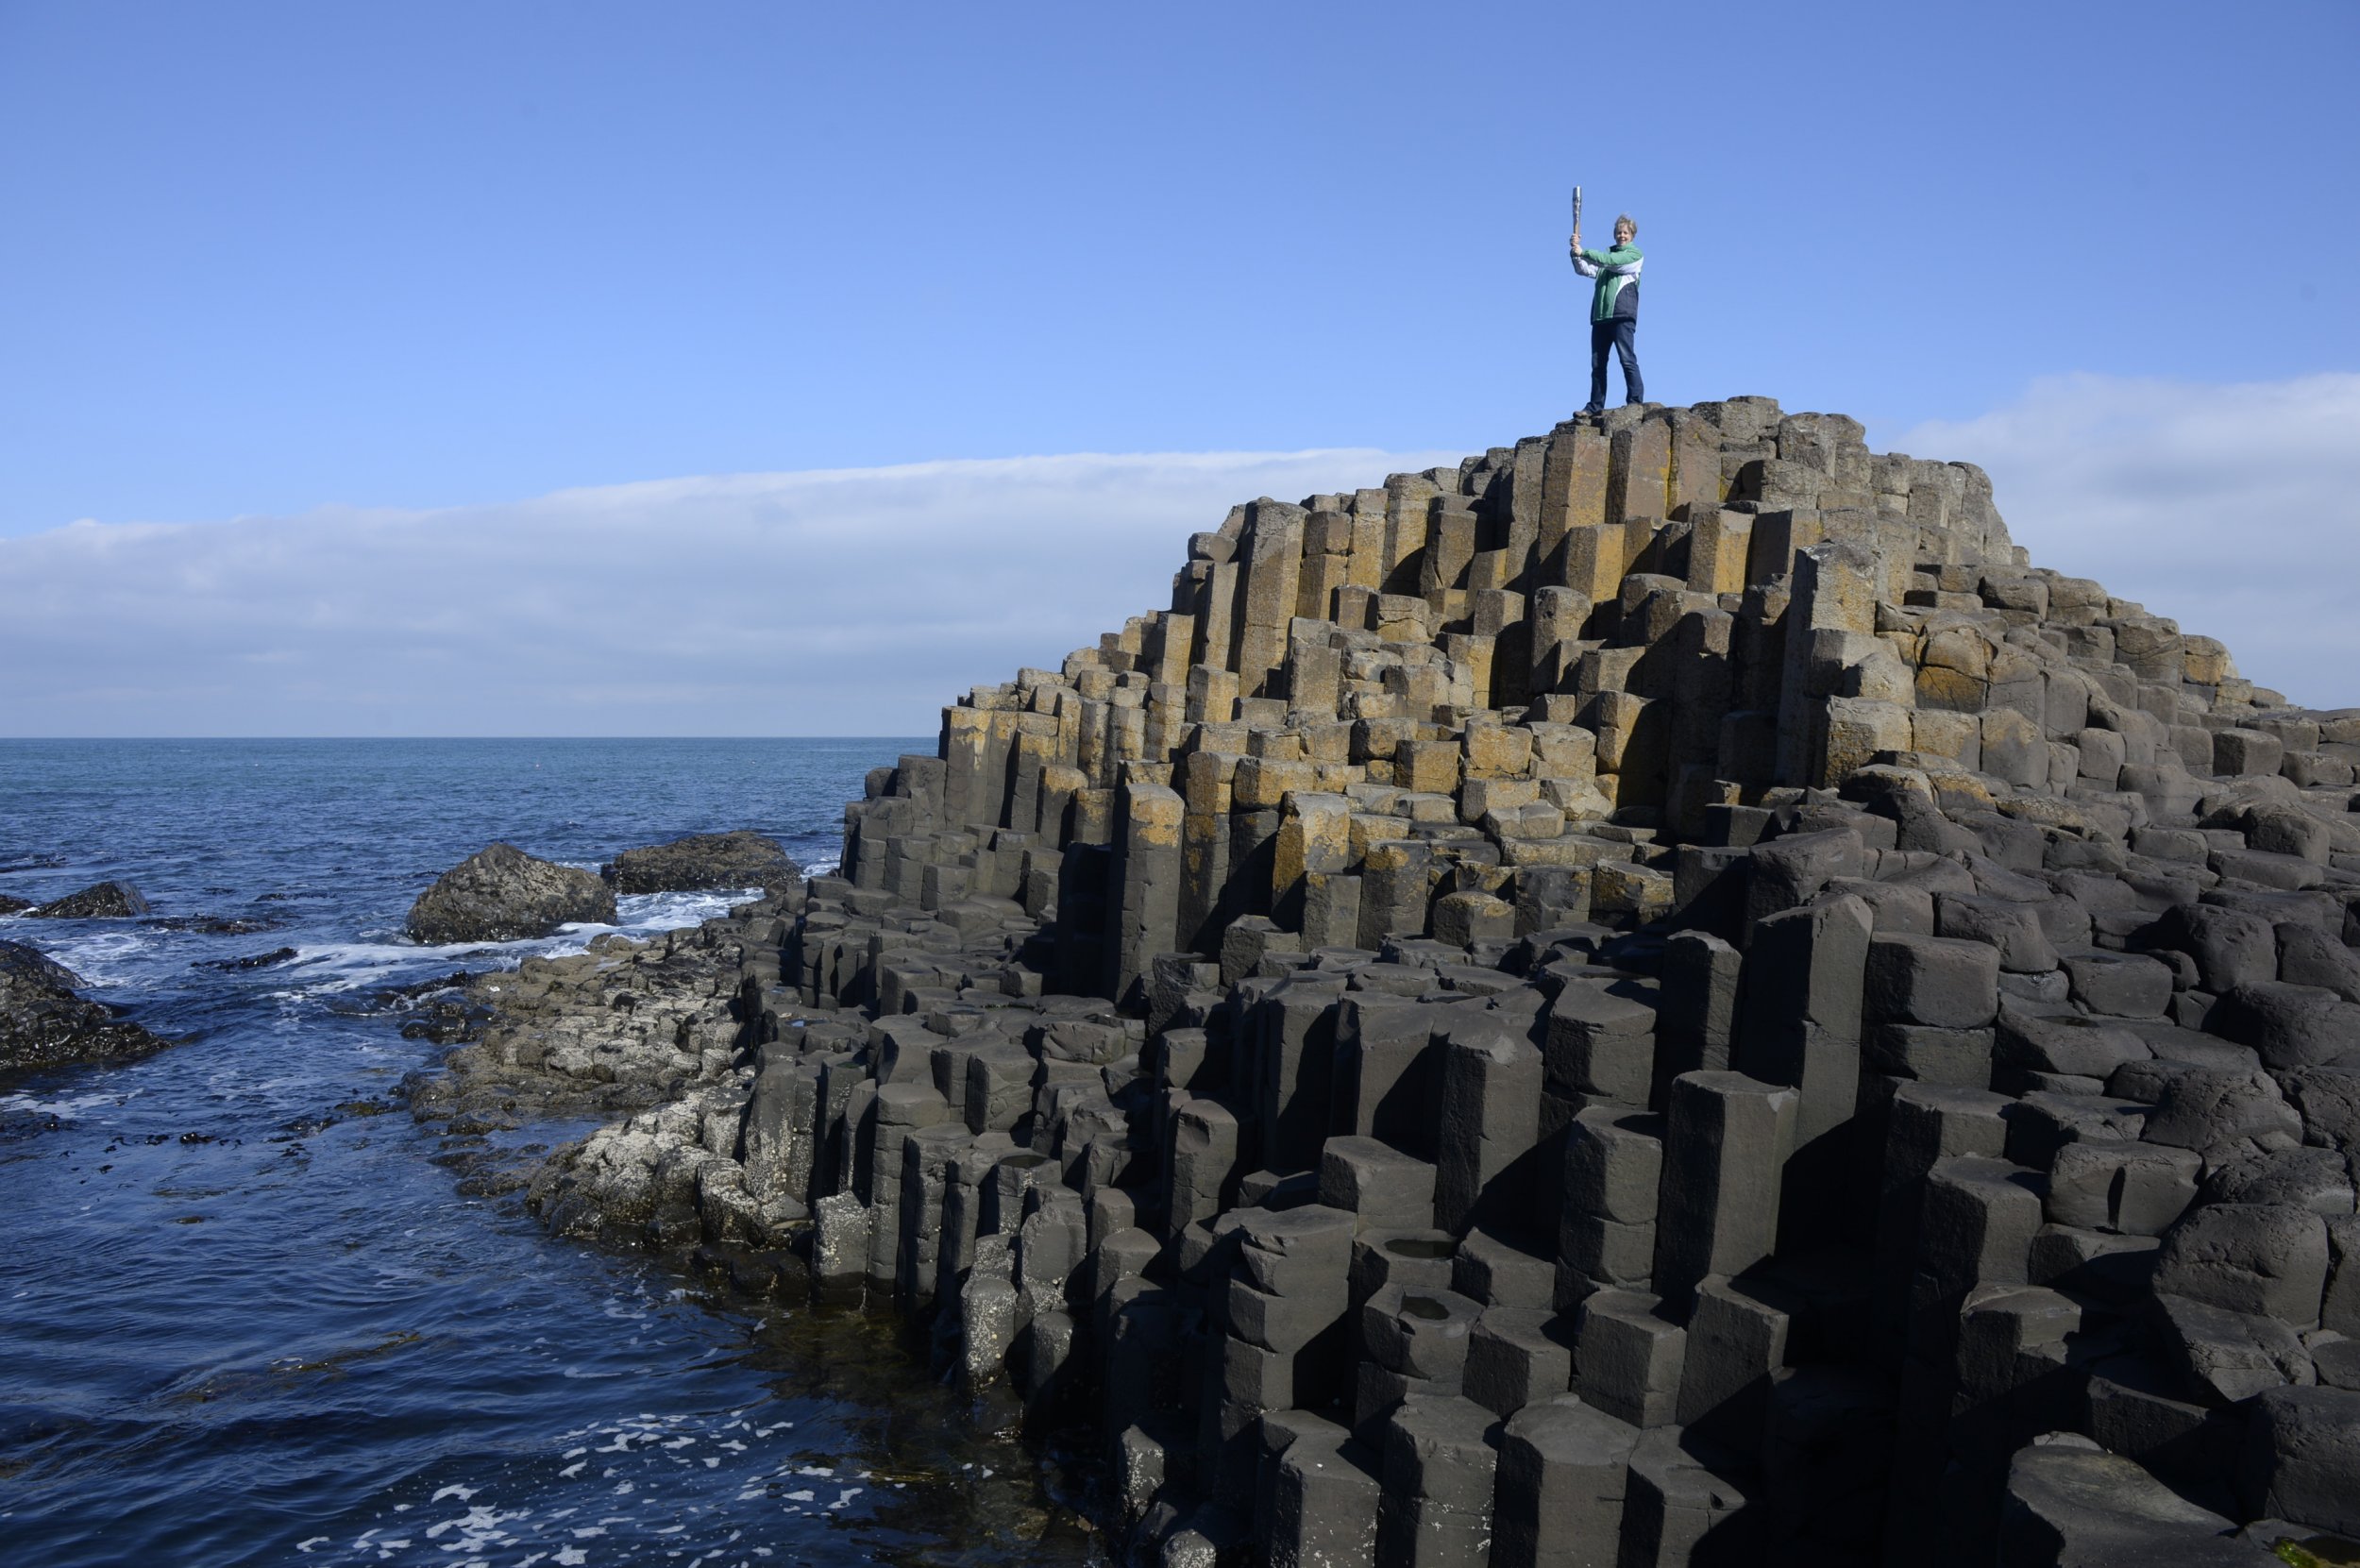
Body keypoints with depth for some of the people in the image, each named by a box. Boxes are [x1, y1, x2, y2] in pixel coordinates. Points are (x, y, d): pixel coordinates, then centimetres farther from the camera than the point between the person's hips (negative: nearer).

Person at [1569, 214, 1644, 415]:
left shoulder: (1635, 255, 5)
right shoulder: (1606, 255, 24)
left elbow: (1612, 261, -10)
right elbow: (1585, 270, 13)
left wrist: (1584, 252, -10)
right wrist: (1576, 252, -3)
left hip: (1622, 315, -6)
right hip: (1600, 315, 6)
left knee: (1627, 359, -13)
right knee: (1597, 363, 3)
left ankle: (1636, 401, -15)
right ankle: (1596, 407, 5)